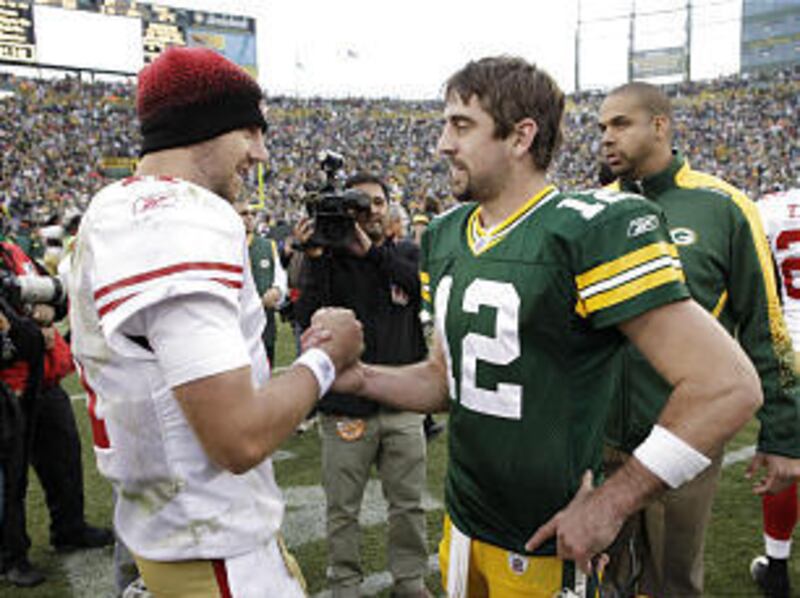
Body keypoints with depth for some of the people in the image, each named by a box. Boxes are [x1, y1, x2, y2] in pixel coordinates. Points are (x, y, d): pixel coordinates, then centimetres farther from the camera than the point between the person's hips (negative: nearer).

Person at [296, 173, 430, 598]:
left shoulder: (407, 254, 8)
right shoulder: (328, 256, 1)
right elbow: (309, 318, -12)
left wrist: (372, 251, -17)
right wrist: (315, 259, -22)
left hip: (403, 406, 2)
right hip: (346, 407, -2)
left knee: (409, 504, 13)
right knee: (343, 509, 9)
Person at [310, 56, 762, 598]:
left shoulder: (590, 232, -20)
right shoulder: (445, 237, 4)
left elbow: (728, 387, -23)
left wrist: (611, 504, -19)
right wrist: (361, 377, -4)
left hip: (548, 548, -6)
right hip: (462, 526, 7)